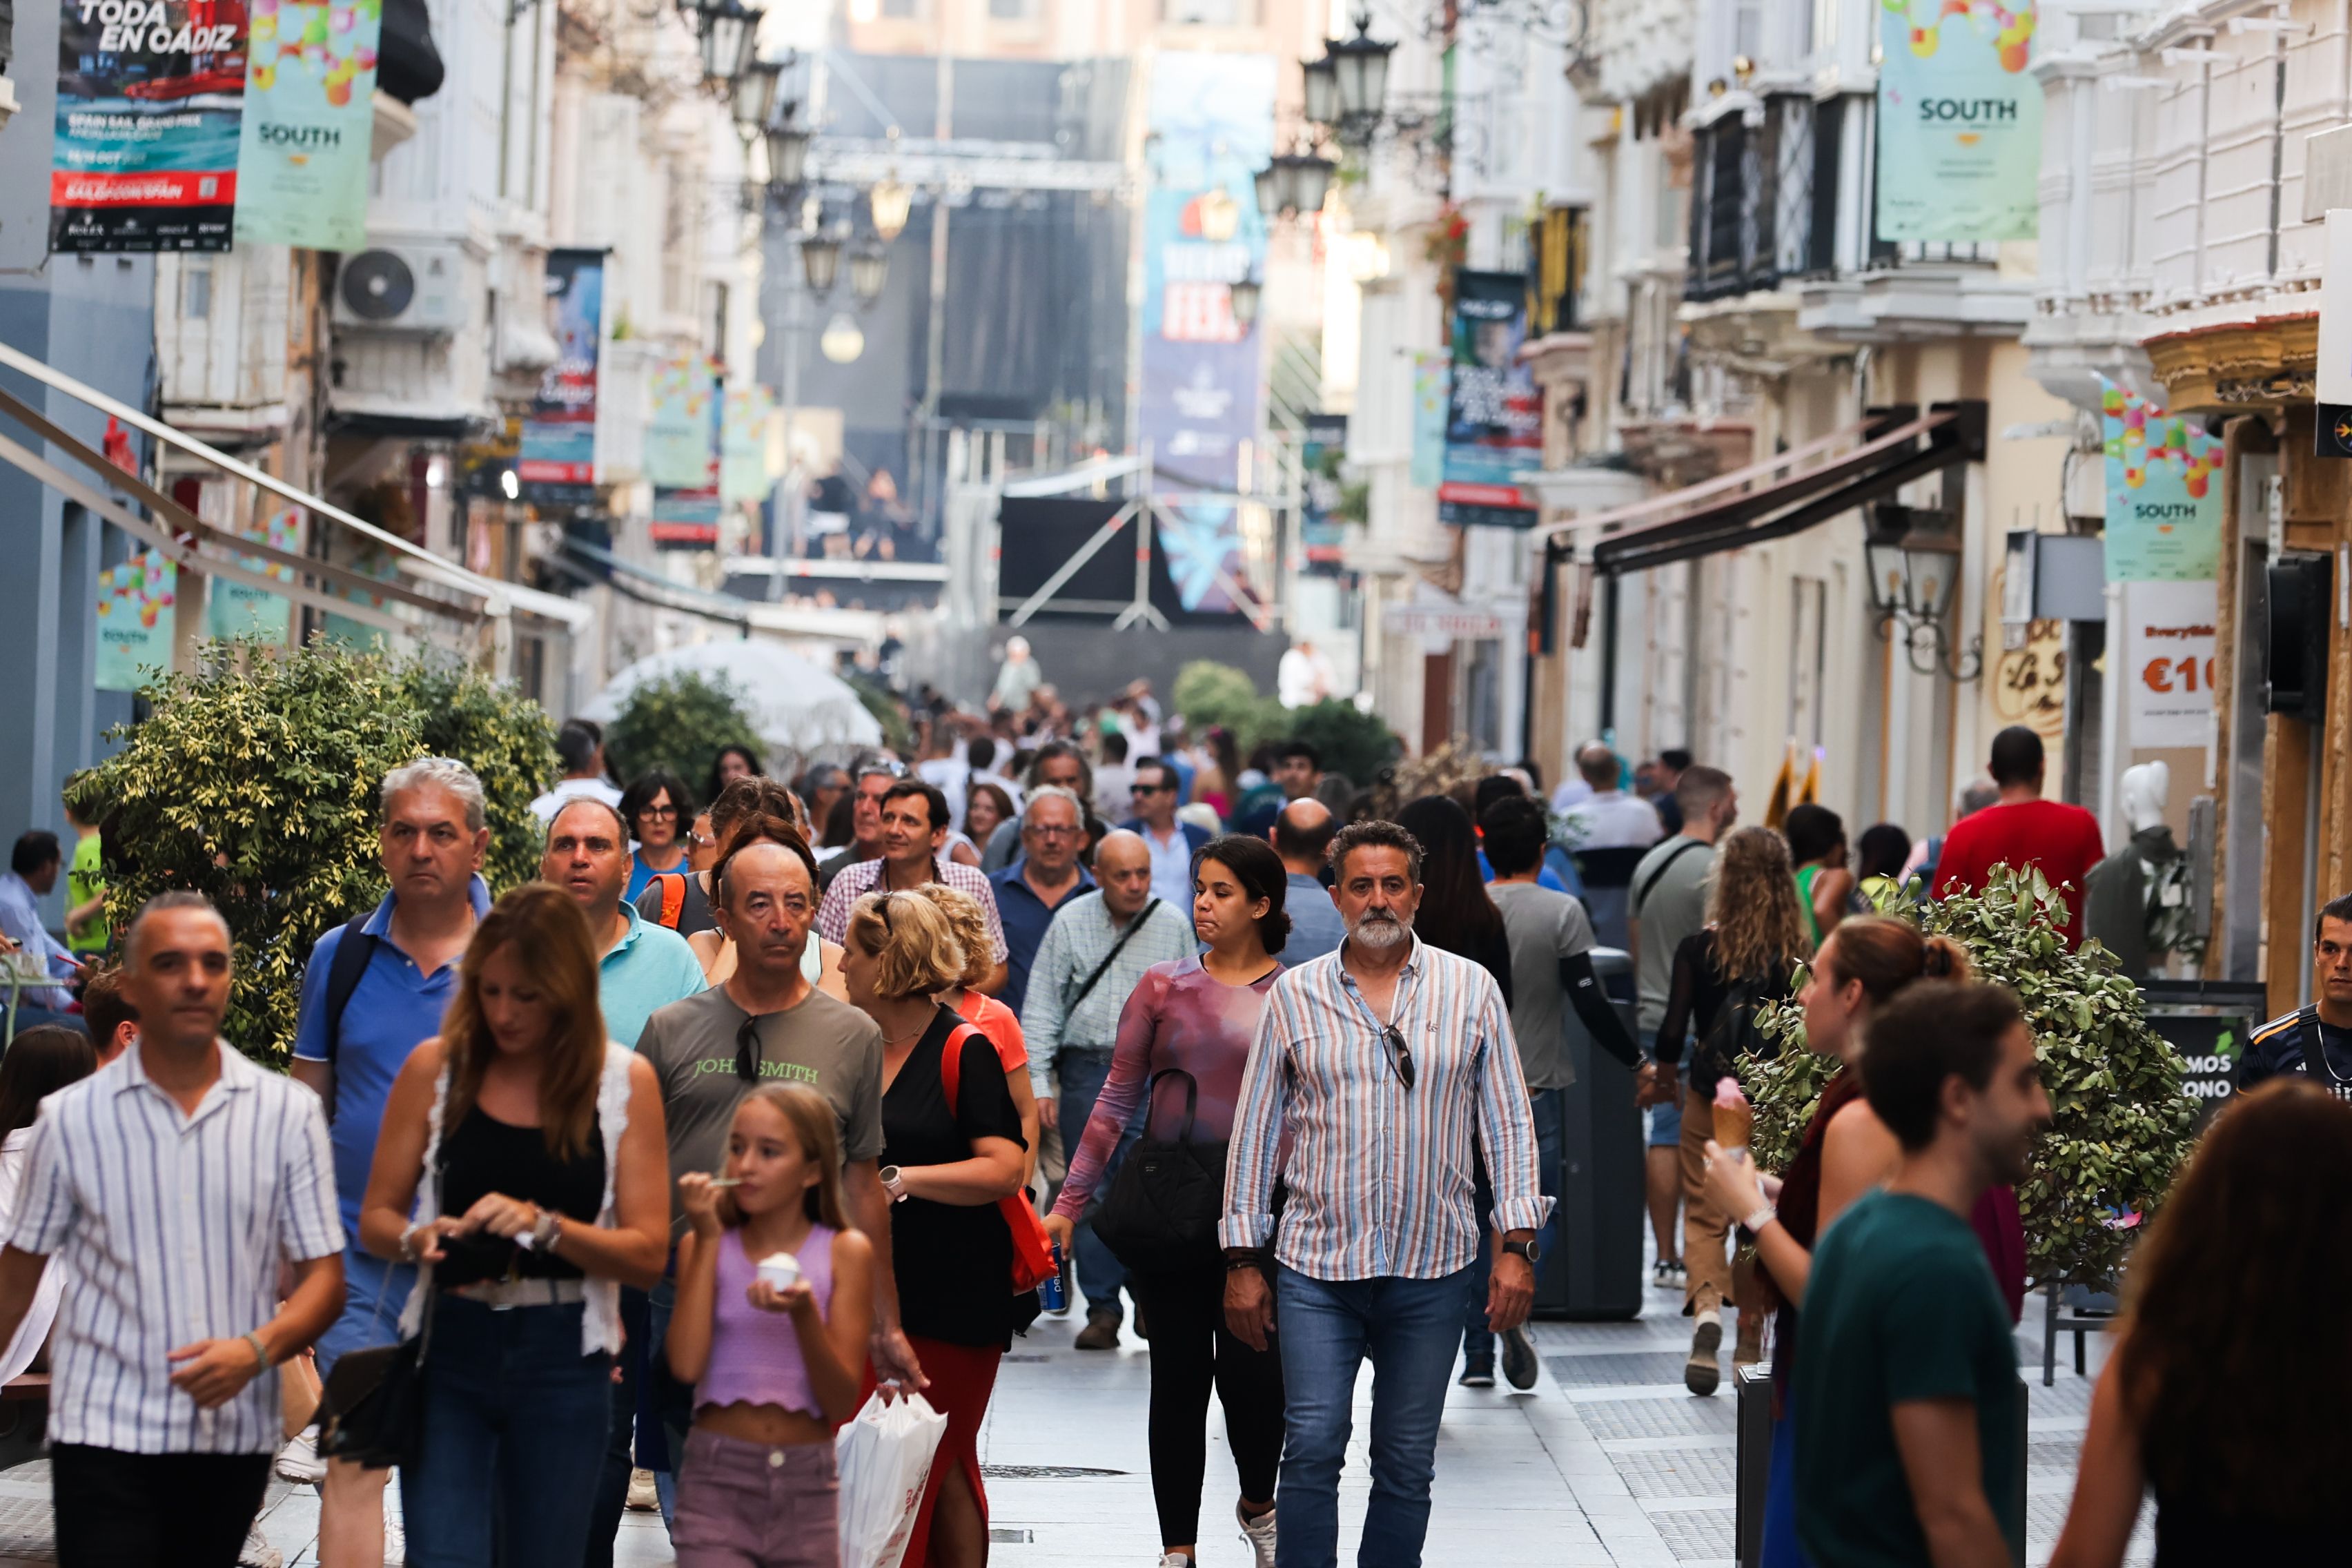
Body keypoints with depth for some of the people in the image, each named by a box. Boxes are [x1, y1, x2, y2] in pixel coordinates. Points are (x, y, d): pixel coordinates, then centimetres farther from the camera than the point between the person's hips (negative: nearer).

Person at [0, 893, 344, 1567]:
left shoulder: (288, 1113, 4)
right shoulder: (72, 1119, 3)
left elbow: (323, 1275, 2)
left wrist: (257, 1349, -16)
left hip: (236, 1436, 2)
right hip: (104, 1435, -2)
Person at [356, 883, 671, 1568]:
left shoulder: (626, 1081, 0)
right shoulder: (435, 1067, 2)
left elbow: (647, 1255, -4)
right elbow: (375, 1218, 7)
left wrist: (544, 1226, -19)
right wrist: (420, 1239, -15)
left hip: (563, 1357, 0)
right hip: (449, 1350, 0)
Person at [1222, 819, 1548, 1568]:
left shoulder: (1471, 990, 4)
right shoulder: (1296, 995, 5)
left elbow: (1508, 1121, 4)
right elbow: (1256, 1130, 7)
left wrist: (1517, 1245, -4)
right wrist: (1243, 1260, 4)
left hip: (1432, 1268, 0)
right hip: (1316, 1264, 0)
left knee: (1407, 1463, 5)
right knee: (1312, 1448, -8)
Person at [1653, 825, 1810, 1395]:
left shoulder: (1698, 950, -9)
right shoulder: (1801, 956, -6)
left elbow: (1674, 1031, -7)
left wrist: (1664, 1072, 11)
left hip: (1713, 1097, -1)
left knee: (1704, 1214, 8)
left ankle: (1706, 1304, -19)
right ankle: (1750, 1344, 18)